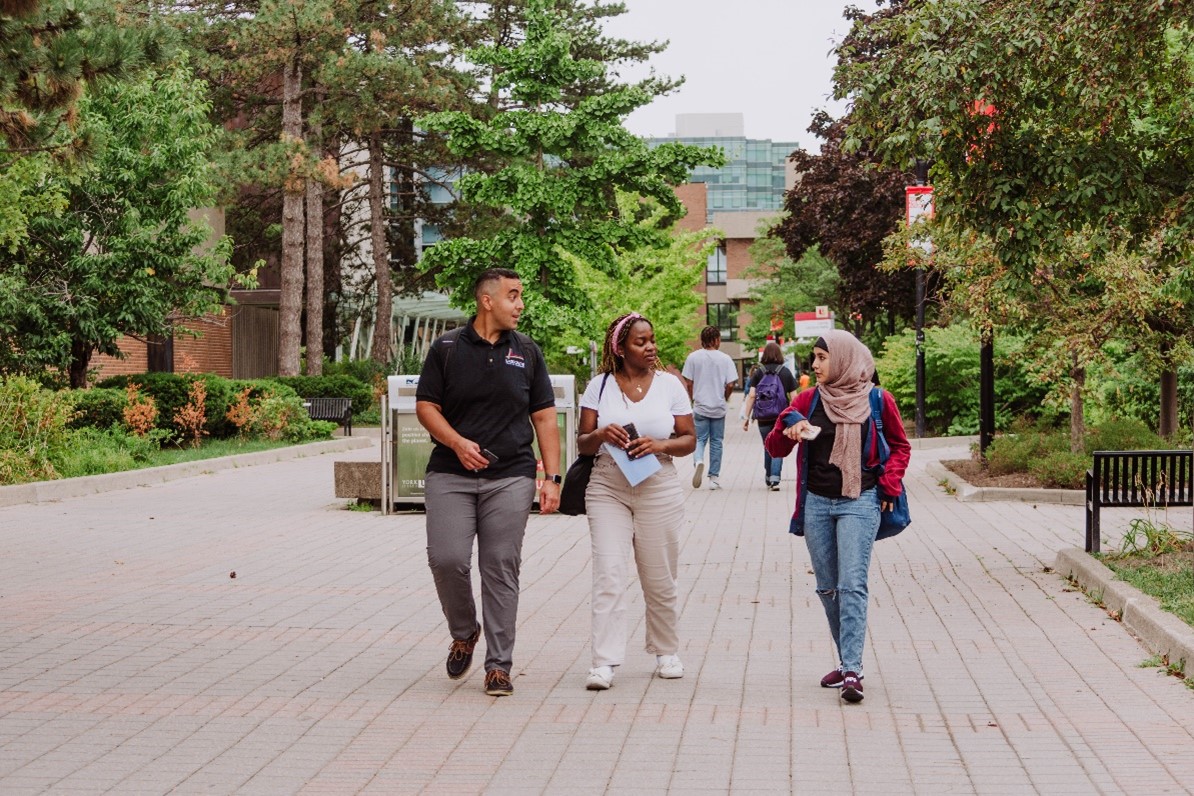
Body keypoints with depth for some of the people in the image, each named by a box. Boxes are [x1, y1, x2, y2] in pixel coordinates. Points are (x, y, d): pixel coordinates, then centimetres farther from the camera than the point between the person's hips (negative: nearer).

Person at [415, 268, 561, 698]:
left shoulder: (527, 352, 9)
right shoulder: (447, 348, 4)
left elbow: (545, 418, 10)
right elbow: (426, 406, 4)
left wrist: (552, 478, 2)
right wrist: (457, 442, -13)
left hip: (511, 477, 1)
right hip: (450, 475, -1)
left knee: (501, 569, -1)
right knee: (447, 560, -10)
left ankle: (499, 666, 6)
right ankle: (464, 632, 20)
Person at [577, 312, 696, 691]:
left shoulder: (670, 385, 4)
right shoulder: (599, 386, 4)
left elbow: (689, 439, 5)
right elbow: (582, 442, 6)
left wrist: (659, 445, -14)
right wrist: (601, 435, -16)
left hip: (659, 489, 1)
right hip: (607, 489, 0)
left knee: (659, 578, 8)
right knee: (609, 573, -10)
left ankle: (666, 652, 27)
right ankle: (604, 662, -12)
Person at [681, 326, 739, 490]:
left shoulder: (693, 357, -2)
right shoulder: (725, 359, -4)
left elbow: (688, 383, -1)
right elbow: (731, 384, -6)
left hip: (700, 407, 0)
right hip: (718, 408, 0)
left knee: (700, 439, 10)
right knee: (716, 441, 9)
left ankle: (699, 460, -22)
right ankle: (713, 478, 9)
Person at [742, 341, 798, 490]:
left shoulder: (758, 373, -1)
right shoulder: (786, 372, 0)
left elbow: (751, 396, -5)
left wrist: (746, 417, -2)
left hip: (763, 418, 1)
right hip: (781, 416, -1)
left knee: (768, 446, 18)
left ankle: (768, 477, 29)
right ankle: (774, 479, -12)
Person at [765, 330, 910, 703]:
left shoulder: (876, 400, -1)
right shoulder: (808, 399, 6)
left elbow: (900, 446, 12)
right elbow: (774, 448, 7)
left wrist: (889, 484, -2)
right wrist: (789, 428, -13)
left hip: (859, 503, -4)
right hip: (816, 503, 4)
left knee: (852, 586, -13)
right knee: (827, 588, 8)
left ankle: (852, 671, -15)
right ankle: (846, 661, 21)